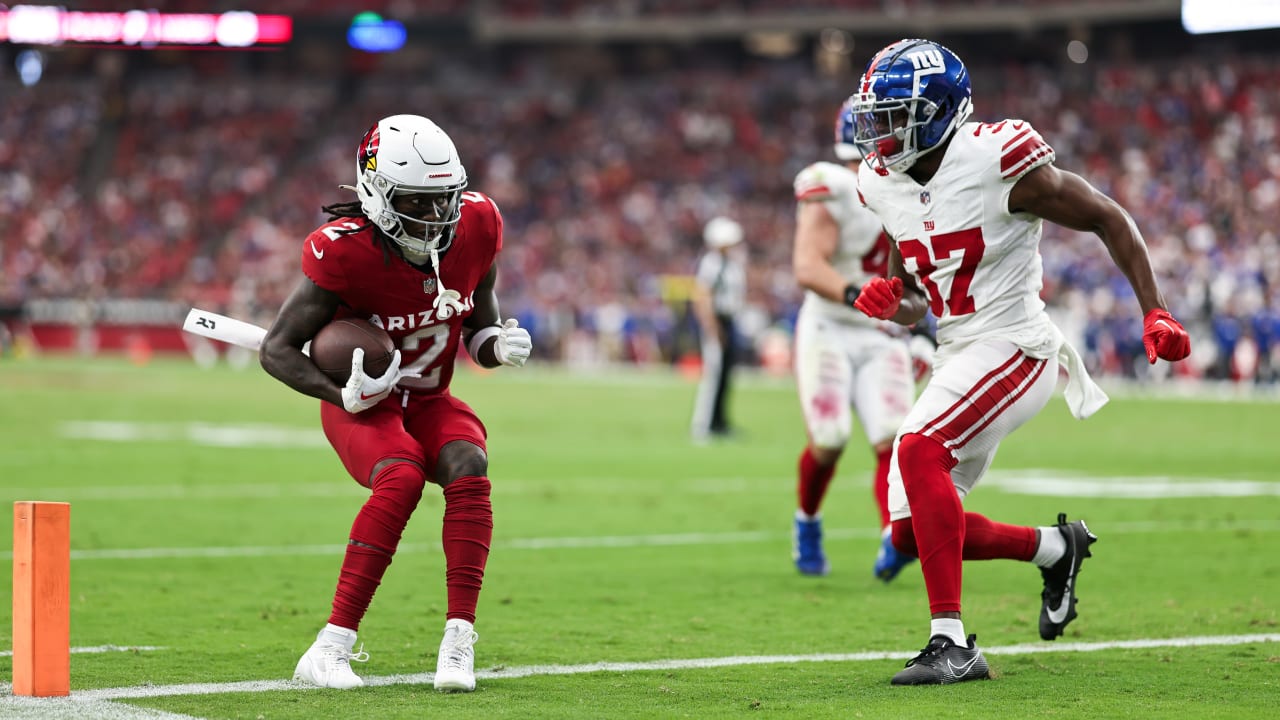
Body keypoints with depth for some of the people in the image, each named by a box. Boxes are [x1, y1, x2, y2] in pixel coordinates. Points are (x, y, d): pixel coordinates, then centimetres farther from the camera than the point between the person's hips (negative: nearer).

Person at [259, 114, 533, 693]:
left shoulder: (475, 227, -9)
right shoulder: (347, 251, -24)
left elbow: (478, 330, 6)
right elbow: (278, 349, -17)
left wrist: (500, 345, -18)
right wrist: (342, 394, -32)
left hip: (429, 401, 4)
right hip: (364, 404, -4)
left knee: (469, 473, -27)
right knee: (402, 479, -32)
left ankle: (459, 644, -25)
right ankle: (330, 650, -30)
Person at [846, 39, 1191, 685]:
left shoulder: (998, 161, -16)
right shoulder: (884, 185, 5)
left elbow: (1110, 221, -6)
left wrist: (1155, 315, -10)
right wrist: (891, 303, -6)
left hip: (1014, 348, -8)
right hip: (955, 358, 8)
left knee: (918, 449, -30)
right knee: (910, 534, 3)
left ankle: (952, 643, -27)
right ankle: (1056, 547, 28)